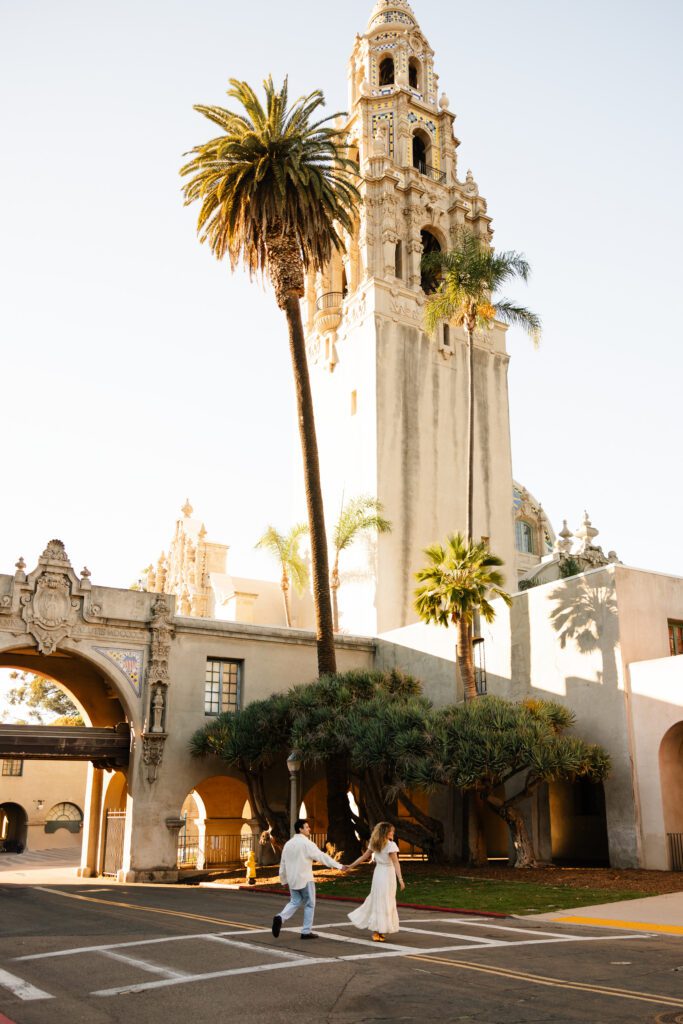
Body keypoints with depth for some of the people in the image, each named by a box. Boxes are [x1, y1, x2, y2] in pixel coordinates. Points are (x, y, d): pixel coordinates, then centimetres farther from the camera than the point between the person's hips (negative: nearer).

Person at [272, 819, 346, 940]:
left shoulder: (288, 844, 7)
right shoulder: (306, 843, -13)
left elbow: (283, 864, 12)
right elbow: (322, 856, -16)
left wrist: (283, 880, 23)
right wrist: (339, 866, -12)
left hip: (292, 880, 6)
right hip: (305, 879, -6)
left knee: (295, 902, 16)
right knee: (309, 905, 8)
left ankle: (280, 918, -8)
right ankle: (306, 931, 10)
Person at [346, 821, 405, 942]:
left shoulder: (374, 843, 5)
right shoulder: (391, 845, -14)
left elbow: (363, 857, 8)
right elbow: (395, 863, -21)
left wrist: (350, 866, 17)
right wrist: (400, 879, -26)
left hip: (378, 872, 6)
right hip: (388, 873, -6)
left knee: (375, 900, 18)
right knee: (385, 903, 1)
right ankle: (379, 931, 3)